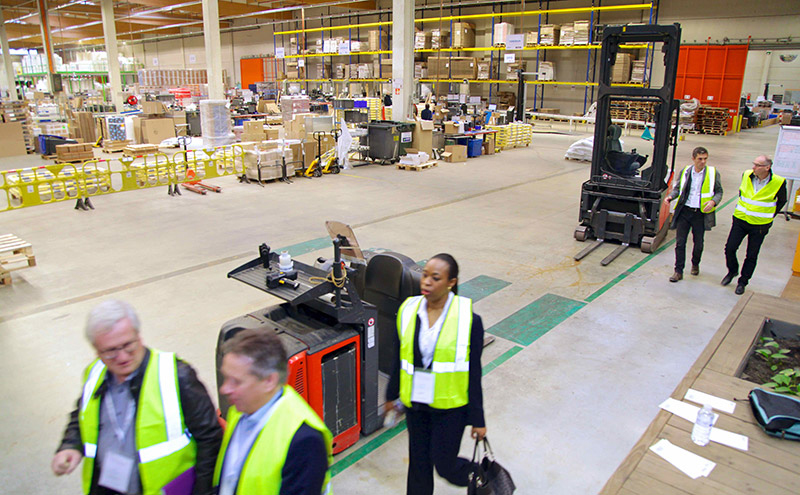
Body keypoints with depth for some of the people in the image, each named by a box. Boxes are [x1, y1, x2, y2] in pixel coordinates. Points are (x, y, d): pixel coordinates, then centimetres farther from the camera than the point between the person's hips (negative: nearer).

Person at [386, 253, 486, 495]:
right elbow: (400, 358, 6)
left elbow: (474, 373, -10)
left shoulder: (469, 320, -17)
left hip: (450, 406, -3)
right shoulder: (408, 310, -6)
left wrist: (478, 420, -5)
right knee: (418, 463, 17)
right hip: (415, 403, 4)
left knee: (444, 465, 8)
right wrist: (392, 394, 15)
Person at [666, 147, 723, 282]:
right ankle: (678, 271, 7)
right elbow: (678, 188, 12)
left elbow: (719, 192, 5)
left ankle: (695, 264, 38)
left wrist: (713, 201, -15)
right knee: (680, 242, -1)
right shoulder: (685, 172, 3)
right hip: (684, 211, 1)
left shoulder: (713, 173, -1)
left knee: (698, 243, 11)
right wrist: (671, 196, -9)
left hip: (701, 213, 0)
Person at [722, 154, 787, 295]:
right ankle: (732, 271, 26)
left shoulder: (779, 182, -13)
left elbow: (782, 200, 5)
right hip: (740, 220, 3)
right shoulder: (746, 175, -5)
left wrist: (771, 215, 1)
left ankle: (742, 282, 21)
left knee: (751, 256, 6)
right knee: (729, 248, -1)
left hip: (760, 224, -2)